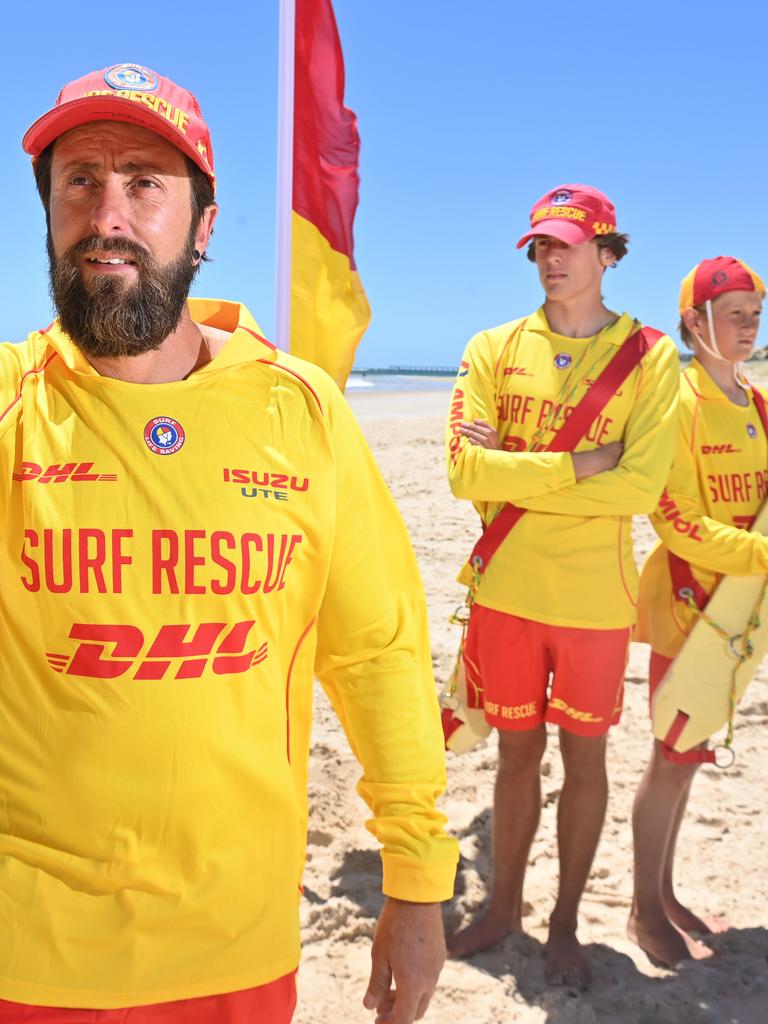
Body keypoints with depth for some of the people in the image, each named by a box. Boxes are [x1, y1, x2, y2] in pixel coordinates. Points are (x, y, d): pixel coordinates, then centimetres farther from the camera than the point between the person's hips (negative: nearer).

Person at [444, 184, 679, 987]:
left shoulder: (651, 356, -3)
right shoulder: (494, 349, 2)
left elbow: (640, 488, -15)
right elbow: (464, 470, -10)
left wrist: (514, 473, -15)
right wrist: (578, 465, -15)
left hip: (594, 600, -1)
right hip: (506, 592, 2)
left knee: (584, 756, 11)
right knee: (517, 751, 15)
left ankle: (565, 924, 30)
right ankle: (504, 905, 34)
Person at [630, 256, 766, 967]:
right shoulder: (676, 400, -13)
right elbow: (678, 522, -19)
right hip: (686, 600, -7)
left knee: (687, 754, 15)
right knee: (674, 758, 1)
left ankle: (664, 893, 29)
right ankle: (646, 909, 18)